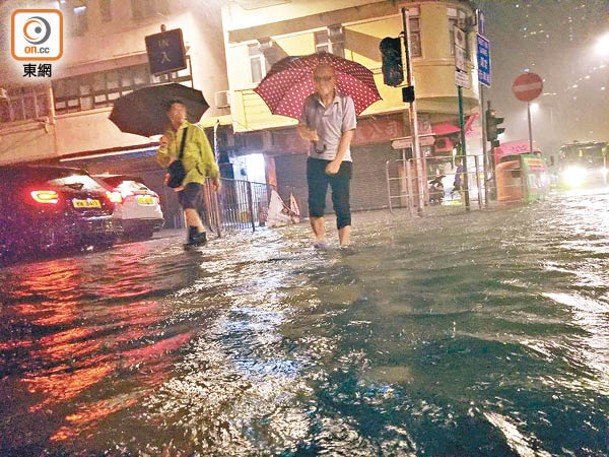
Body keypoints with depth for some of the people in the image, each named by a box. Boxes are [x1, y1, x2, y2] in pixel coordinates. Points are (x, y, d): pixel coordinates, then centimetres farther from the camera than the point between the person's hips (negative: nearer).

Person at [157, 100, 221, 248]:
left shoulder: (195, 130, 2)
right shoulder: (167, 135, 13)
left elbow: (207, 154, 2)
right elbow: (163, 163, 14)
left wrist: (215, 176, 0)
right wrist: (162, 148, -6)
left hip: (195, 174, -5)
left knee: (188, 205, -21)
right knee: (187, 209, 7)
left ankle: (201, 234, -10)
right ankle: (194, 238, 16)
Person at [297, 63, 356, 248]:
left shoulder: (345, 101, -4)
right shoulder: (309, 102, 6)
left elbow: (348, 133, -8)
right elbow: (301, 127, 14)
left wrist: (337, 161, -14)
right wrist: (308, 133, -11)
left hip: (340, 161, -3)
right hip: (315, 160, 3)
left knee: (342, 205, -3)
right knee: (315, 203, 1)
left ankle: (344, 244, 1)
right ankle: (320, 240, 13)